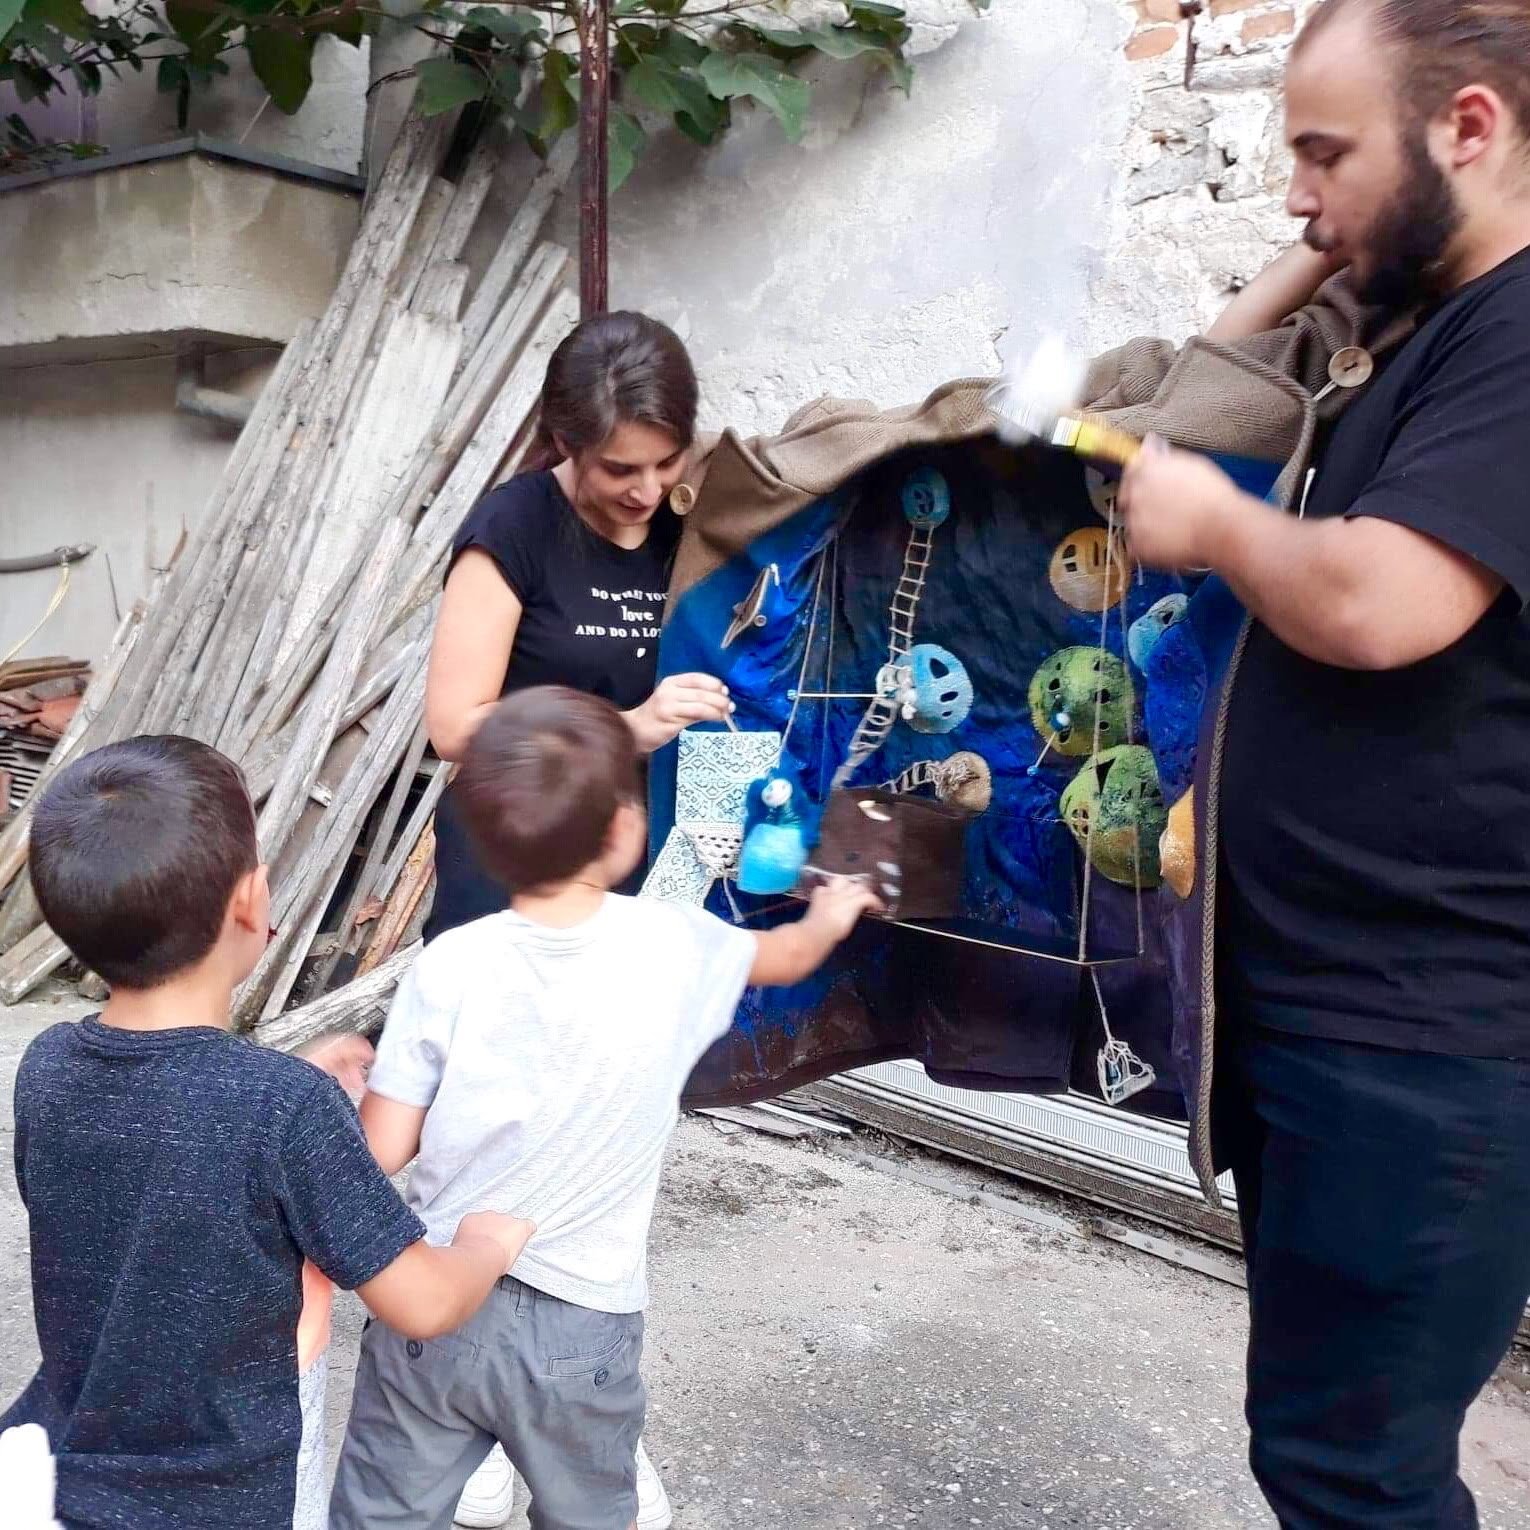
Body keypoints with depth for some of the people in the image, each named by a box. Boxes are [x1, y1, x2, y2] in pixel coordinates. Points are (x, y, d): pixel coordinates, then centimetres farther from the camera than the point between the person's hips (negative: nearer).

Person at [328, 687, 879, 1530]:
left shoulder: (449, 966, -14)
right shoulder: (674, 943, -11)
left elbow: (383, 1150, -8)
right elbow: (787, 955, 12)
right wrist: (830, 919, 34)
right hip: (580, 1326, 0)